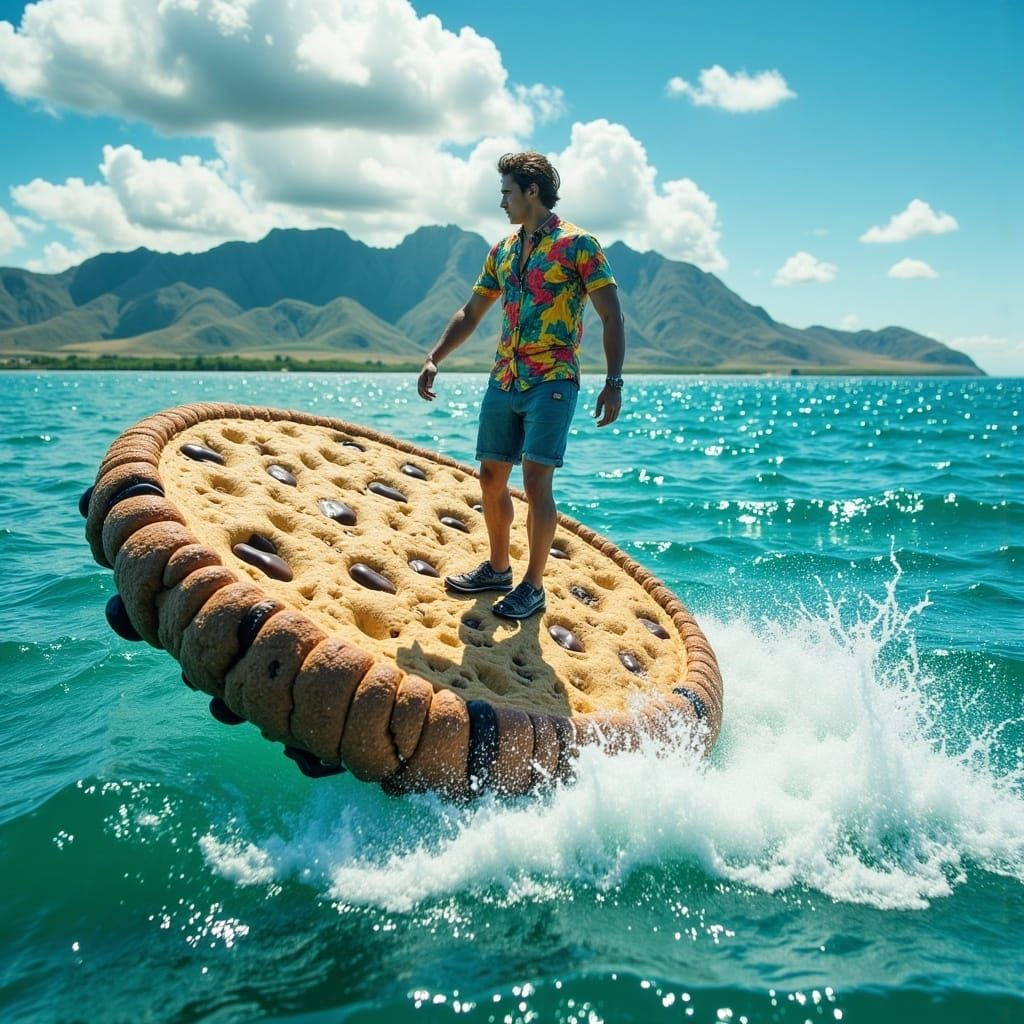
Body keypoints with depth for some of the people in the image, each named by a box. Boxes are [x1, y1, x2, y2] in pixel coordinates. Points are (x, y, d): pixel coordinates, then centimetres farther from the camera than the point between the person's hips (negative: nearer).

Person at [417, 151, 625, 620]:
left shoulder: (577, 244, -4)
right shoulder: (502, 251, 16)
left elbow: (611, 316, -8)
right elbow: (470, 313, 22)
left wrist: (613, 382, -17)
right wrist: (433, 359, 12)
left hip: (551, 382, -7)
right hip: (503, 382, 7)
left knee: (535, 481, -11)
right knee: (491, 477, 9)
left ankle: (533, 586, 1)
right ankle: (498, 569, 26)